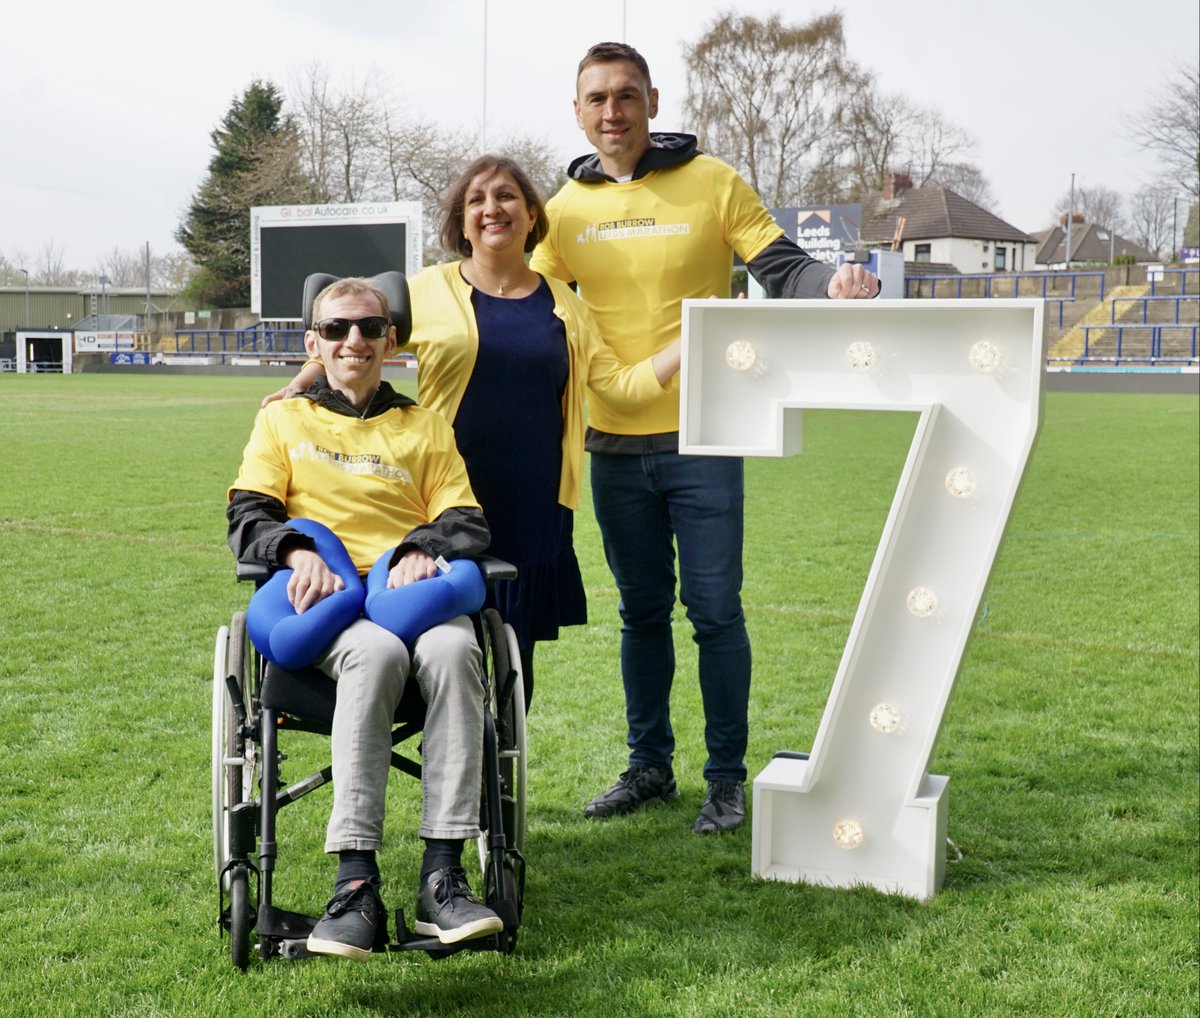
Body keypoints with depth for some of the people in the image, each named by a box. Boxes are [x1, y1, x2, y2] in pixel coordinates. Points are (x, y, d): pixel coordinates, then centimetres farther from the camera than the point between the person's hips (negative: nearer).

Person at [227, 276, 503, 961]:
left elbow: (468, 521, 14)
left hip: (413, 590, 2)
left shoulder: (425, 426, 27)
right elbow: (248, 516, 11)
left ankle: (443, 876, -38)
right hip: (328, 598, -1)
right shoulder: (283, 420, 24)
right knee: (377, 652, -39)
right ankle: (356, 885, -42)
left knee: (452, 648, -37)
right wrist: (298, 550, -12)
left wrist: (425, 549, -10)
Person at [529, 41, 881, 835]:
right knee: (642, 612, 14)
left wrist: (833, 284, -28)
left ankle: (728, 778, 16)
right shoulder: (567, 206, 6)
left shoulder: (711, 183, -4)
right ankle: (650, 767, 27)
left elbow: (783, 270, -8)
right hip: (615, 444, 4)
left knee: (715, 611, 1)